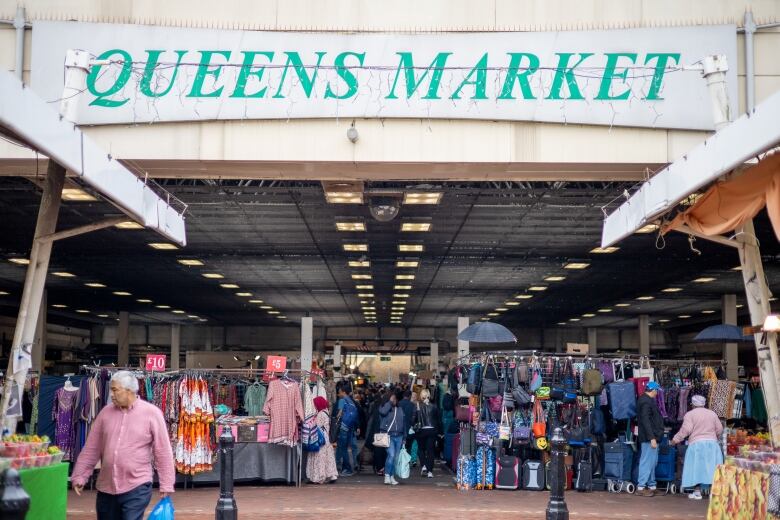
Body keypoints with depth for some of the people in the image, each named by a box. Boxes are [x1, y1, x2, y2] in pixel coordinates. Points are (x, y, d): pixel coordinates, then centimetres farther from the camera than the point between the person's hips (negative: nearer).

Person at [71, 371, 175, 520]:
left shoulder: (151, 413, -7)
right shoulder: (106, 412, 4)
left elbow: (163, 452, -6)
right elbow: (91, 449, 10)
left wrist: (166, 484, -8)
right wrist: (79, 476, 7)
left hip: (137, 487, -5)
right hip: (106, 487, 5)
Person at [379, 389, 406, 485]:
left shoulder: (400, 409, 16)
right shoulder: (386, 406, 1)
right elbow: (382, 411, -25)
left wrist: (404, 438, 17)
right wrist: (390, 402, -14)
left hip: (398, 436, 5)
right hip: (388, 435, -5)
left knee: (396, 457, 4)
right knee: (391, 455, -18)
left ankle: (392, 476, 13)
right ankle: (387, 476, -7)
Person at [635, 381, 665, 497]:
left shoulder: (647, 400, 17)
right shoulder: (646, 402, -16)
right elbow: (645, 421, -23)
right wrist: (652, 438, -24)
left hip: (652, 437, 11)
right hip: (650, 437, -11)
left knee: (652, 461, 15)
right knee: (647, 461, -8)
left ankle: (651, 486, 22)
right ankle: (641, 487, -6)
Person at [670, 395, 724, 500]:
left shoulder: (690, 414, 0)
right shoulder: (712, 413, 13)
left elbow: (686, 430, -10)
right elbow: (719, 429, 11)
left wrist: (675, 440, -1)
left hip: (696, 444, -3)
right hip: (712, 444, 4)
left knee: (696, 467, 1)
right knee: (711, 467, 4)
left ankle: (697, 492, 1)